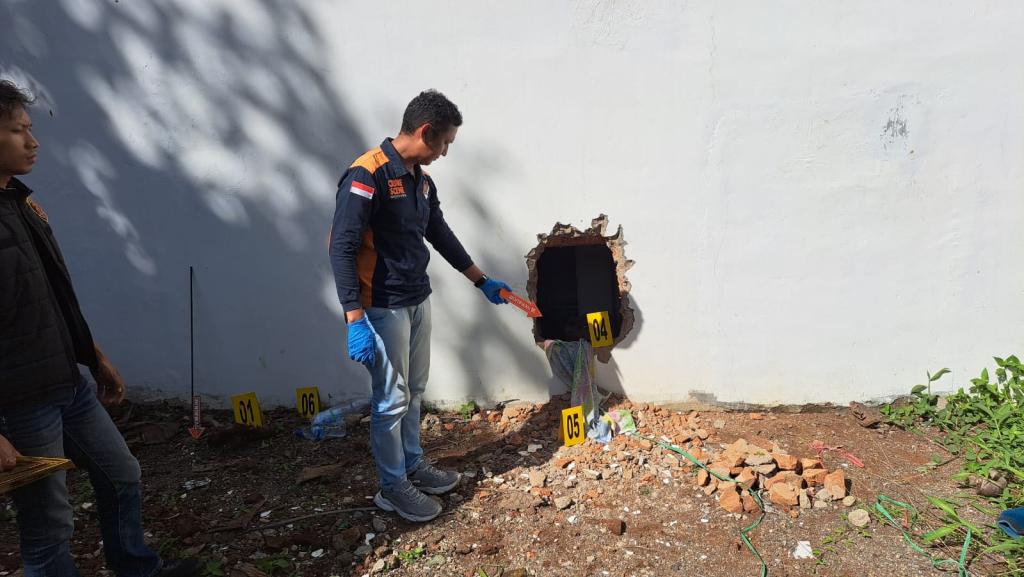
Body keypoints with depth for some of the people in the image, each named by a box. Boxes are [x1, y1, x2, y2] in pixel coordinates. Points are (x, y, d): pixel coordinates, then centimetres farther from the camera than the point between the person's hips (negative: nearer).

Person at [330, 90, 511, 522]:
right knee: (392, 399, 3)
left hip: (418, 300, 8)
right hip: (384, 308, -8)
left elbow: (441, 235, 20)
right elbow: (342, 249, -22)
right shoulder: (367, 175, -19)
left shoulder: (421, 179, 8)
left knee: (414, 390, 19)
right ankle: (392, 486, 21)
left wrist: (482, 280, 25)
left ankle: (413, 465, 36)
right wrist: (355, 321, -27)